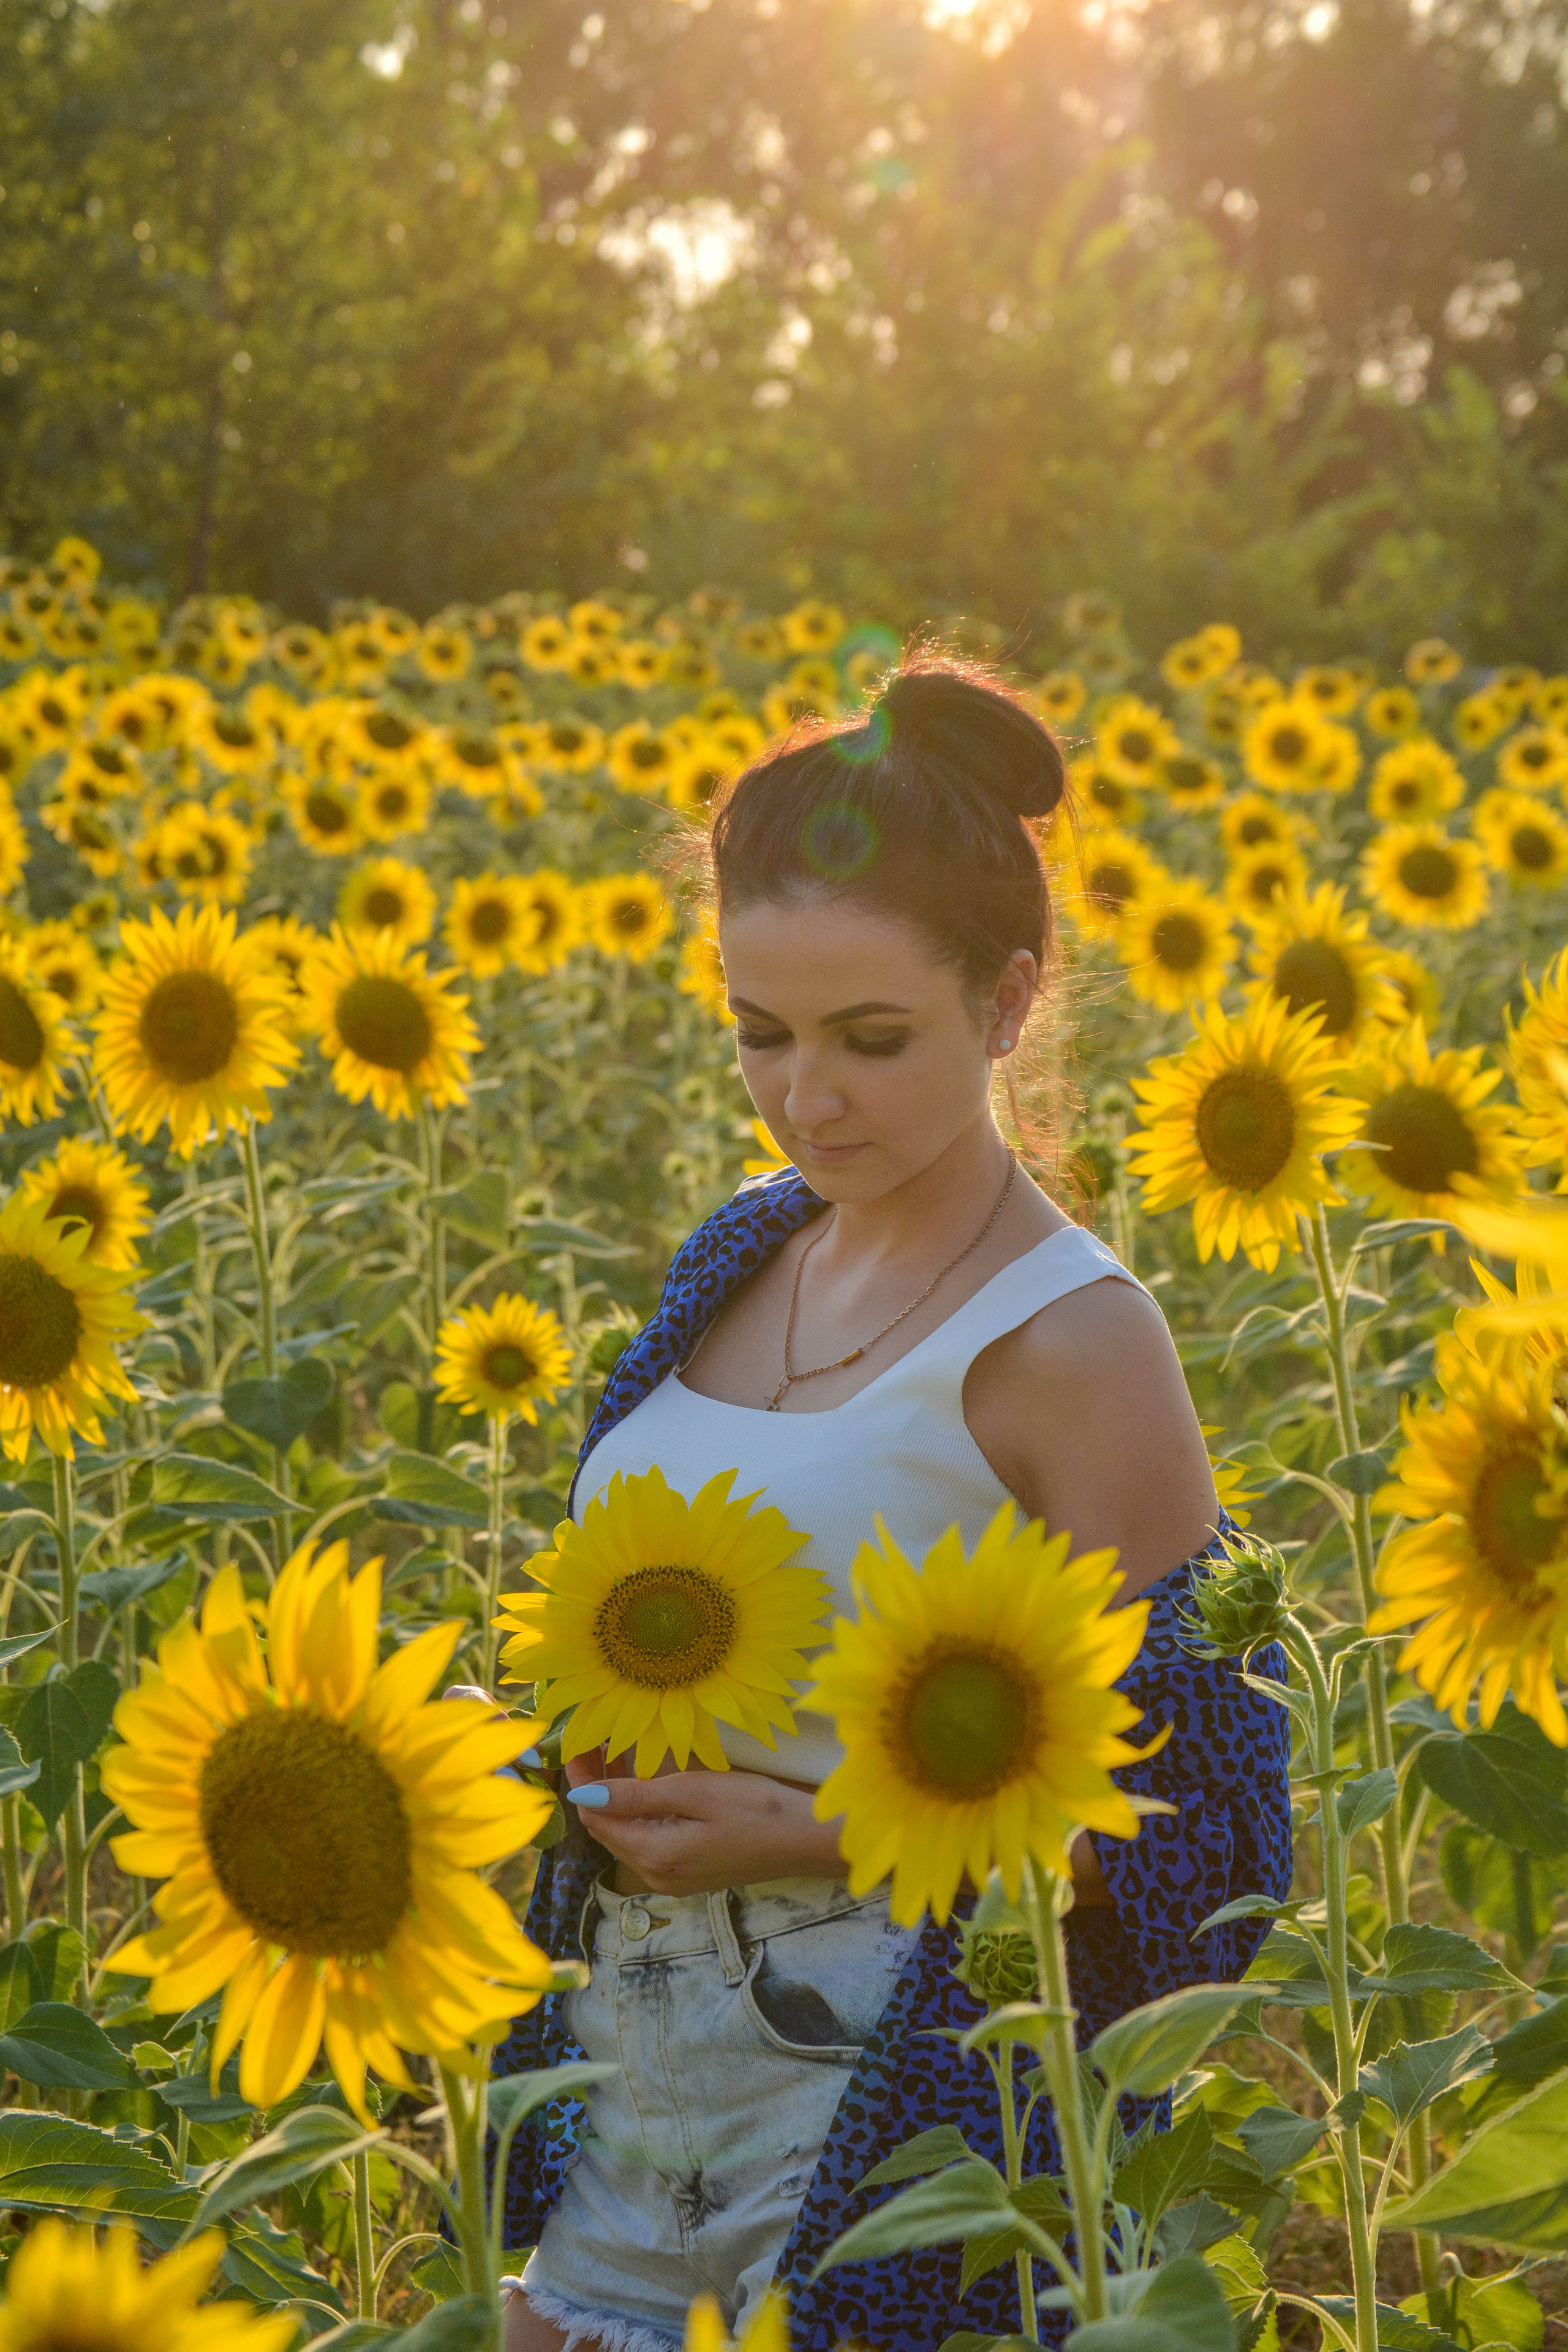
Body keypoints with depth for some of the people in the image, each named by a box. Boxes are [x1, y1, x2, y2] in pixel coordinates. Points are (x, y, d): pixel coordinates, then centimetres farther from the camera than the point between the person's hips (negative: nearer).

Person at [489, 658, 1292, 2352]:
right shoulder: (740, 1260, 6)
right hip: (625, 2080, 6)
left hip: (893, 2094, -6)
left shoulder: (1070, 1341, -14)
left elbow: (1183, 1830, -12)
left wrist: (804, 1835, -19)